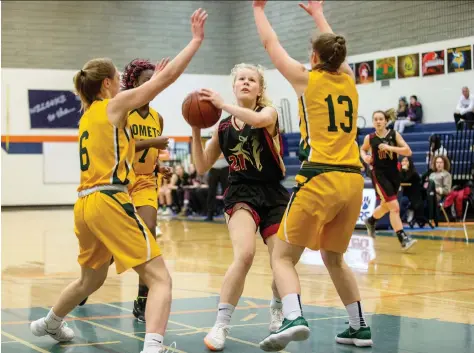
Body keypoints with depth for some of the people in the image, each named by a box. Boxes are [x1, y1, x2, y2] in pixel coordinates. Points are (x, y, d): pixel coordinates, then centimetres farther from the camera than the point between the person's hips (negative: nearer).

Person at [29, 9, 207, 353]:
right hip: (109, 201, -9)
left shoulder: (88, 116, 20)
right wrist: (197, 39, 4)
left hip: (85, 205, 9)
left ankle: (49, 323, 51)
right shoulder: (115, 104, -1)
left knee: (92, 279, 31)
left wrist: (150, 94, 39)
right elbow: (169, 76, -4)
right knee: (160, 278, -11)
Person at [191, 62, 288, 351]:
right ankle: (221, 325, -18)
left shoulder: (269, 112, -2)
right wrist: (196, 130, -4)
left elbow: (257, 119, -29)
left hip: (274, 195, 0)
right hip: (242, 194, 0)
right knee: (245, 254, -27)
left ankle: (277, 309, 36)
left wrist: (222, 104, -25)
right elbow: (202, 168, 6)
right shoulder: (224, 126, 5)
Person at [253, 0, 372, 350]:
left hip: (320, 178, -5)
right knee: (334, 257, 22)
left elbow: (271, 43, 15)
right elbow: (335, 48, 34)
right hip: (352, 179, 6)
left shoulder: (306, 78, 2)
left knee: (283, 255, 1)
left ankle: (294, 319, -22)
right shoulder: (348, 80, 13)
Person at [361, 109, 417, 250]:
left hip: (394, 173, 3)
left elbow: (408, 151, -11)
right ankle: (403, 239, -15)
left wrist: (390, 148, -21)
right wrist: (365, 157, -3)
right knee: (394, 206, -15)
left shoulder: (394, 134, -3)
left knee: (386, 206, 20)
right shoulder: (369, 138, -3)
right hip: (379, 174, -3)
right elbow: (363, 149, 19)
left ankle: (370, 221, 50)